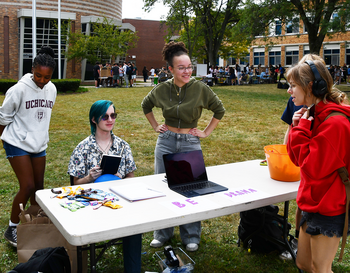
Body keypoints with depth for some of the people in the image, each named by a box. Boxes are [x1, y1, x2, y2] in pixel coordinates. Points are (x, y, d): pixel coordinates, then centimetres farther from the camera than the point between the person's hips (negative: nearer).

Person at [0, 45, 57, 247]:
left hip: (39, 144, 5)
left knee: (39, 187, 10)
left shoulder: (52, 89, 0)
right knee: (28, 187, -9)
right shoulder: (20, 89, -16)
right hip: (18, 144, -5)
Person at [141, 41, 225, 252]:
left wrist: (207, 132, 1)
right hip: (166, 142, 3)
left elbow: (220, 110, 3)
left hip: (190, 143, -2)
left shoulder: (200, 88, -10)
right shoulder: (162, 89, -2)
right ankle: (163, 234, 27)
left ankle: (191, 236, 22)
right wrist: (155, 126, 11)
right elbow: (146, 105, 18)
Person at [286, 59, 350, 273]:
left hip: (329, 209, -9)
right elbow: (297, 159, 9)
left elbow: (311, 168, -24)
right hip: (314, 204, 9)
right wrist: (297, 127, -5)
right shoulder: (316, 115, 7)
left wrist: (302, 128, -18)